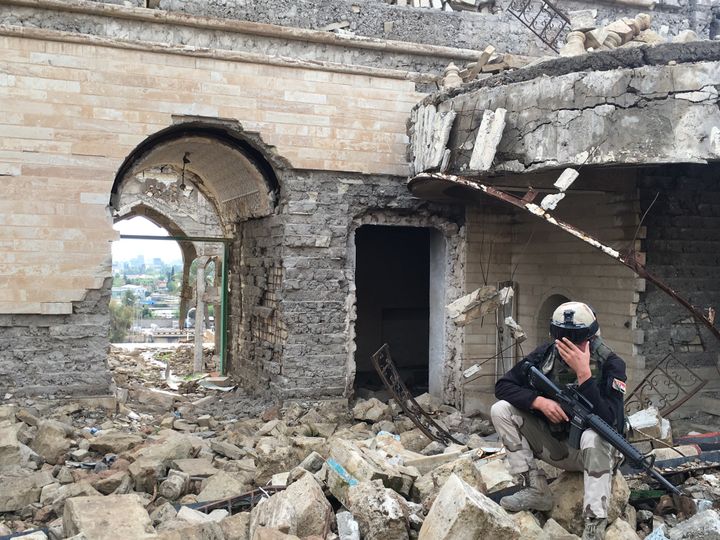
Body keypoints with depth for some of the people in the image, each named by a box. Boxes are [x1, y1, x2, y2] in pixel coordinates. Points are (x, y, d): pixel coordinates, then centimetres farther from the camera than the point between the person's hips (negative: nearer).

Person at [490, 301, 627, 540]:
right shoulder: (546, 355, -8)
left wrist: (584, 372, -36)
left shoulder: (610, 364, -19)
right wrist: (540, 401, -23)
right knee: (501, 409, -13)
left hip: (590, 449, -4)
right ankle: (535, 490, -10)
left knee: (594, 436, -39)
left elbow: (609, 422, -31)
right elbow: (503, 386, -7)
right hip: (553, 445, 4)